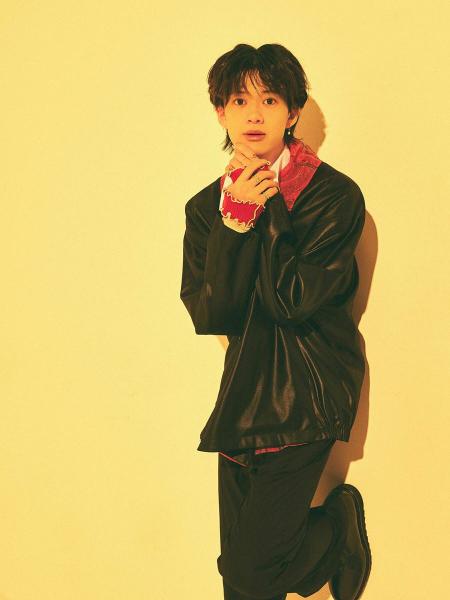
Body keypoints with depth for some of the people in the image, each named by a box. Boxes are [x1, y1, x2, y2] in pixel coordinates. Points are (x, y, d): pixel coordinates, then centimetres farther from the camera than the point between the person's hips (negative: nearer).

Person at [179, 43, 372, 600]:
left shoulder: (335, 195, -9)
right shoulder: (206, 206, 4)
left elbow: (295, 302, -18)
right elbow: (208, 315, -8)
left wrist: (268, 209, -14)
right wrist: (237, 219, -15)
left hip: (307, 398, -5)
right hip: (243, 393, 5)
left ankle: (339, 520, 23)